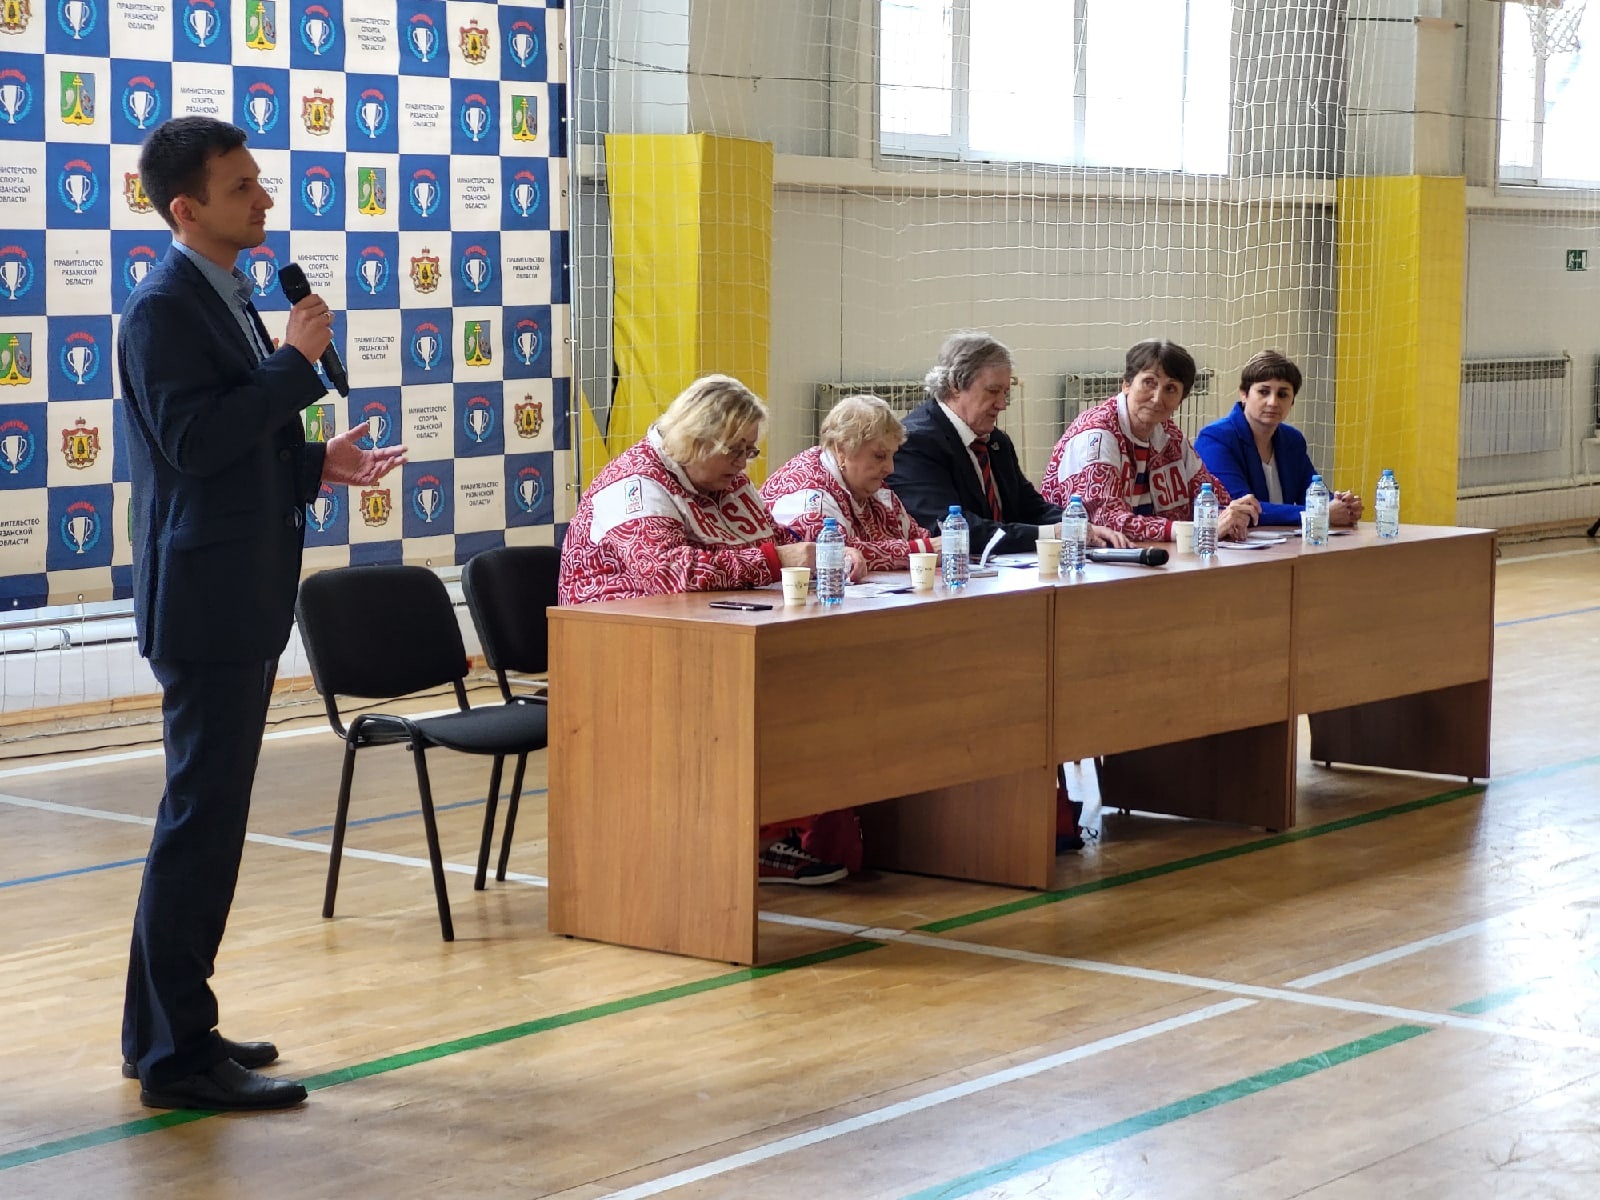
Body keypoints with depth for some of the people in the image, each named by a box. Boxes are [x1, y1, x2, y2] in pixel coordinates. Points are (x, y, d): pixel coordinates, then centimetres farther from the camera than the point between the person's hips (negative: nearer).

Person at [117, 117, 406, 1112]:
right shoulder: (164, 310, -14)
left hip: (246, 601, 10)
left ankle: (168, 1030, 24)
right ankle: (176, 1055, -1)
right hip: (205, 601, -10)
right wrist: (296, 362, -20)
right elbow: (193, 443, -25)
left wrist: (320, 464, 11)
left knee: (209, 818, 15)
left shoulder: (231, 301, 17)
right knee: (203, 821, -7)